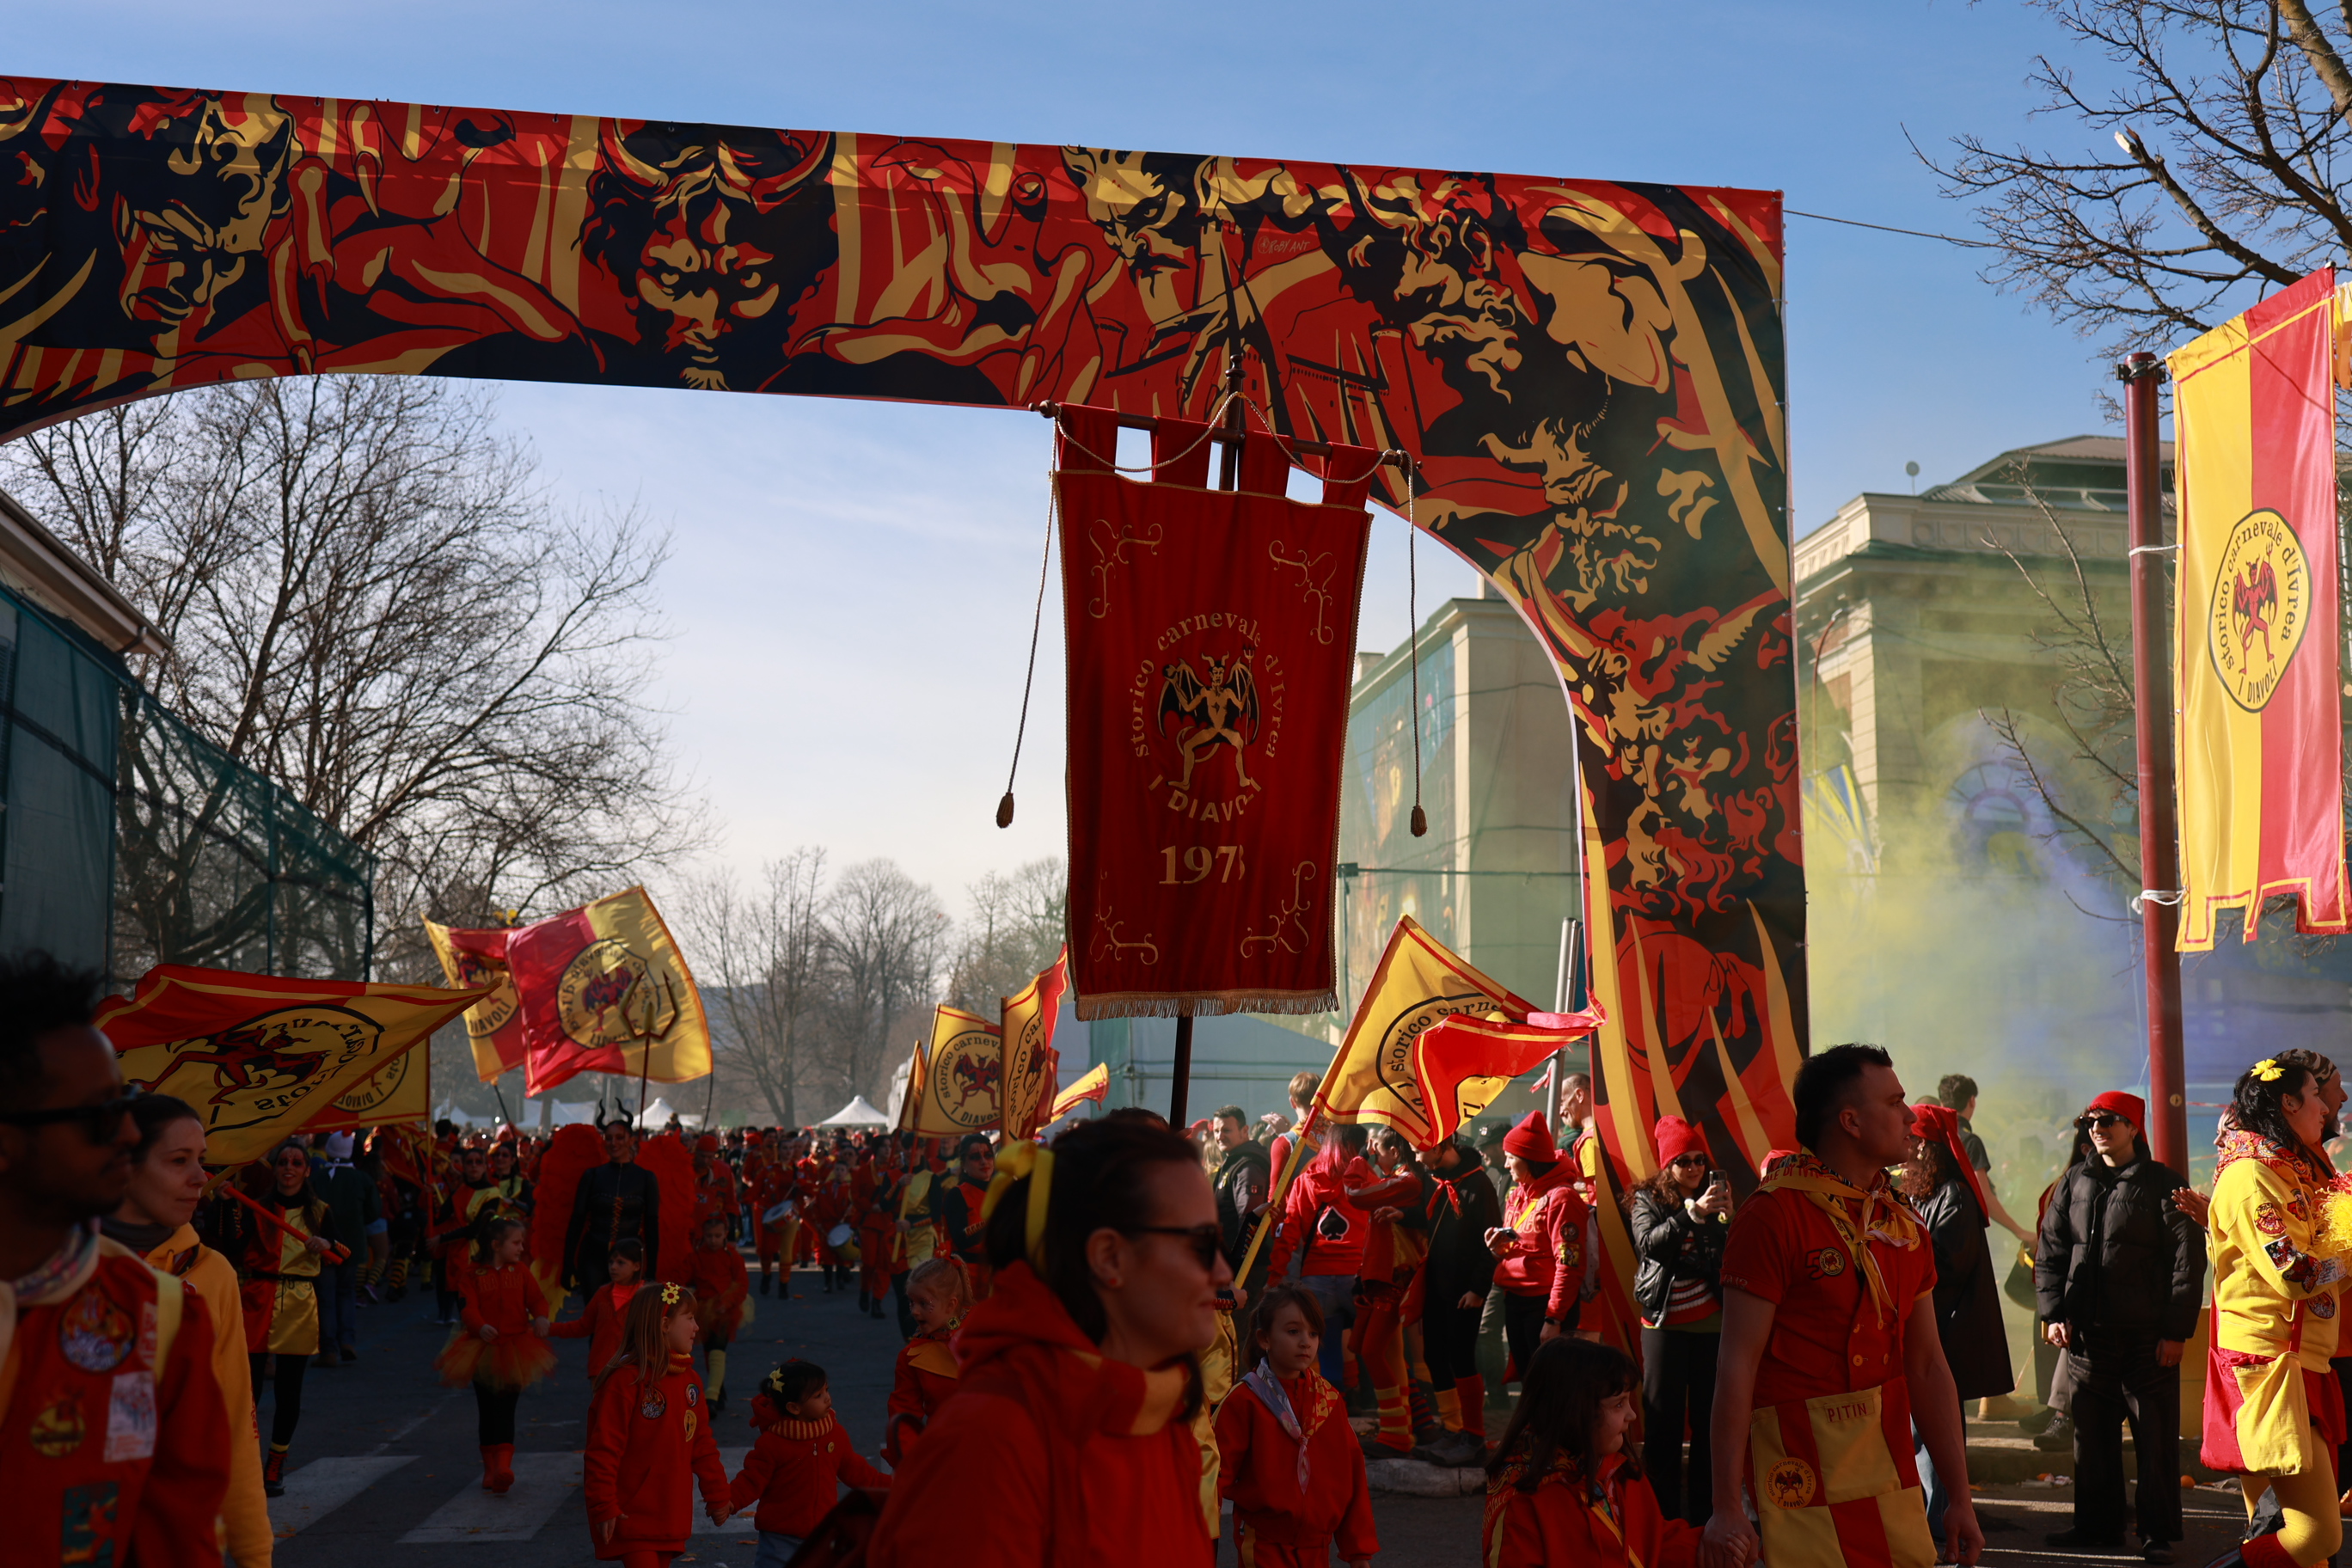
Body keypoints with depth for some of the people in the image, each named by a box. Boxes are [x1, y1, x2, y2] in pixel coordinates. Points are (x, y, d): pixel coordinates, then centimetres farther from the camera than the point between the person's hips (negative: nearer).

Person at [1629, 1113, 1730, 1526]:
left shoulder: (1718, 1194, 6)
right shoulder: (1648, 1199, 4)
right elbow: (1649, 1243, -15)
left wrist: (1726, 1217, -21)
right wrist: (1691, 1213, -26)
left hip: (1711, 1324, 1)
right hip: (1663, 1323, -1)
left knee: (1709, 1419, 0)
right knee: (1662, 1418, 0)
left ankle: (1704, 1511, 7)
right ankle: (1663, 1514, 6)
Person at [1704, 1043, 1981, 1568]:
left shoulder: (1904, 1226, 12)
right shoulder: (1773, 1215, -11)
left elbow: (1926, 1365, 15)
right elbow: (1737, 1362, -14)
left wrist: (1959, 1495, 12)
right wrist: (1727, 1507, -17)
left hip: (1892, 1475, 7)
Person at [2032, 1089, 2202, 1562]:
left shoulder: (2163, 1184, -2)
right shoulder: (2074, 1183, 11)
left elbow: (2188, 1261, -5)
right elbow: (2050, 1252, 13)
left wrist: (2177, 1330, -9)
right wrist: (2053, 1312, 2)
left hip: (2149, 1338, -4)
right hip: (2085, 1333, 4)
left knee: (2156, 1438, 0)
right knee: (2091, 1434, 10)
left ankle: (2158, 1534, 9)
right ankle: (2097, 1526, 21)